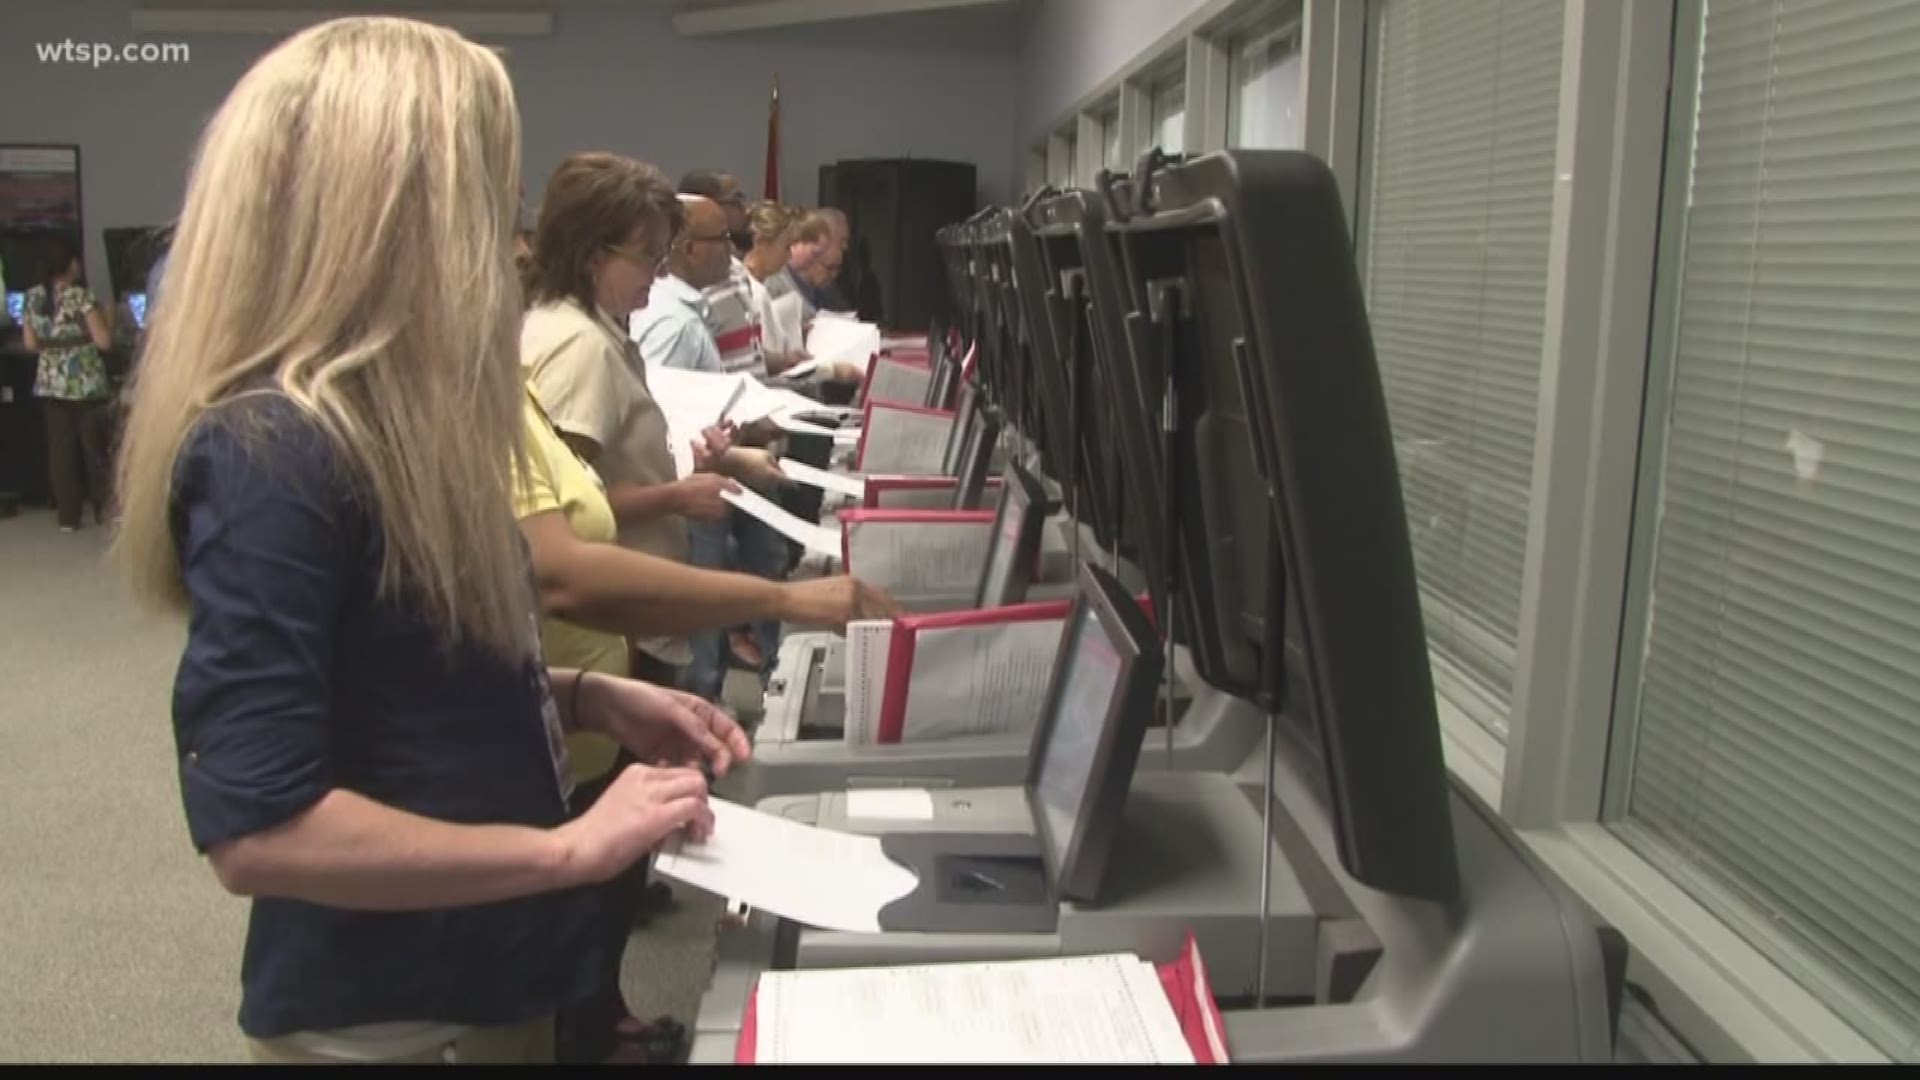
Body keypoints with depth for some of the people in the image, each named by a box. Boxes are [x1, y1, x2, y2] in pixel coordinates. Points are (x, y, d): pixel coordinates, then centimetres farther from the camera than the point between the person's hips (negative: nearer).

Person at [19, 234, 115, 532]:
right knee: (95, 445, 8)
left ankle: (67, 515, 13)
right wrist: (103, 319, 2)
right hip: (87, 383, -5)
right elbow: (104, 341, -16)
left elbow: (31, 344, 6)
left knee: (61, 447, 9)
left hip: (50, 383, 5)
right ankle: (103, 507, 18)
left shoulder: (32, 297, 2)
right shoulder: (81, 296, -14)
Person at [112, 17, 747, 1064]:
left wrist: (587, 698, -1)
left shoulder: (389, 420, 3)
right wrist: (569, 848, -22)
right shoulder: (274, 455, -24)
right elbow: (256, 828, -27)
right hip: (389, 1014, -8)